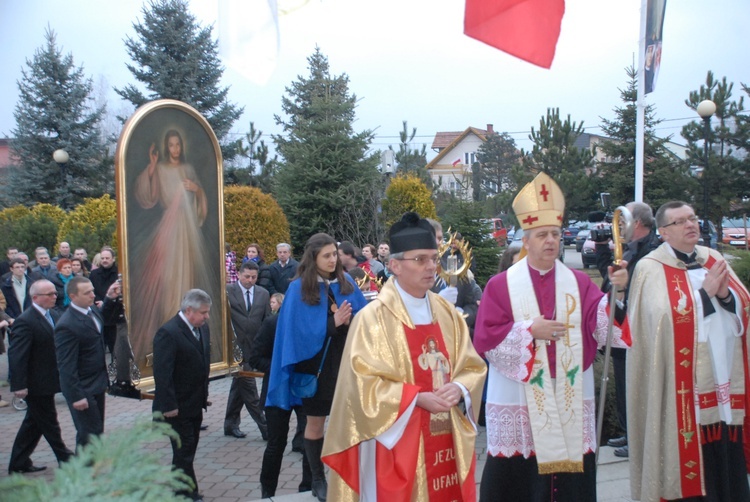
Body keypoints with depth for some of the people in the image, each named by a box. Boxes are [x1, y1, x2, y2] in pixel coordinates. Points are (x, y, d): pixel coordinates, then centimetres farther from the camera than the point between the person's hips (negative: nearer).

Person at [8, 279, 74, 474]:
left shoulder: (54, 316, 7)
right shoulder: (25, 322, -20)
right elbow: (16, 355, -22)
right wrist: (19, 385, -24)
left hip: (48, 381, 9)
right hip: (36, 384, -9)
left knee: (33, 423, 17)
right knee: (49, 423, 5)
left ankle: (18, 463, 27)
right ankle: (65, 458, 18)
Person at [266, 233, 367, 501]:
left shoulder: (346, 282, 2)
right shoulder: (299, 289, -9)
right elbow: (301, 330, -13)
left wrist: (349, 320, -18)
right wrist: (333, 322, -21)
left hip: (346, 361, 3)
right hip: (315, 363, -2)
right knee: (315, 423, 9)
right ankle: (318, 479, 23)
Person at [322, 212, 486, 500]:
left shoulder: (447, 314, 8)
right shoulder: (373, 317, -9)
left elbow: (473, 367, 9)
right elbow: (365, 383, -13)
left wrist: (458, 389, -12)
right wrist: (419, 398, -20)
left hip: (447, 440, 5)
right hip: (396, 445, -5)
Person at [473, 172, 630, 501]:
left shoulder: (578, 283, 6)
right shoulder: (501, 285, -1)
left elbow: (601, 327, -7)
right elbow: (485, 339, -7)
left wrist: (616, 293, -22)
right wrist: (529, 331, -15)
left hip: (570, 397, 2)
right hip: (519, 400, -2)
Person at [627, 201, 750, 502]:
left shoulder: (714, 259, 12)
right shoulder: (651, 269, -6)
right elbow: (666, 318, -18)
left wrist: (725, 294, -10)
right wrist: (706, 292, -15)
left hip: (726, 383, 5)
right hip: (684, 387, -5)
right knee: (688, 461, 0)